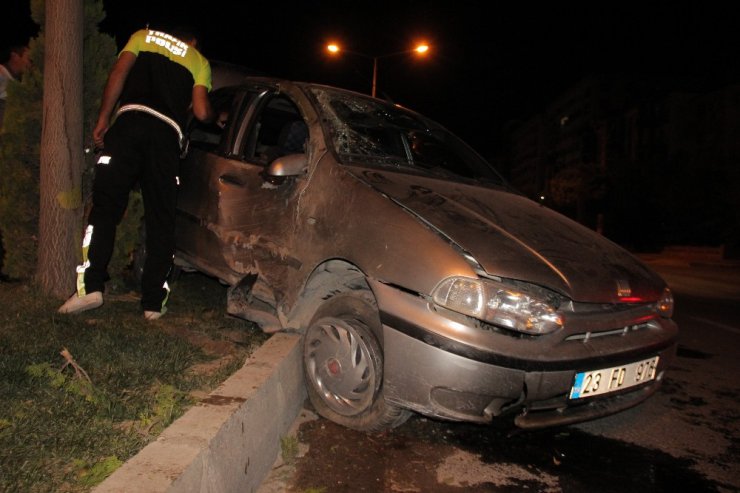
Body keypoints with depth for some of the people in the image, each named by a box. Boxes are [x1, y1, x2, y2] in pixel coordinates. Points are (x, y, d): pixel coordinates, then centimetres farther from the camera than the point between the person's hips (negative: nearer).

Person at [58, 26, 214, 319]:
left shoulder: (144, 36, 25)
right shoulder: (200, 62, 22)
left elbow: (118, 73, 7)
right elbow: (201, 112, 8)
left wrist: (102, 119, 6)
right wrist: (214, 116, 31)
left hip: (130, 121, 0)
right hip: (168, 133, 0)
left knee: (105, 206, 1)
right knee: (161, 220, 2)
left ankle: (90, 286, -11)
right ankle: (154, 302, 1)